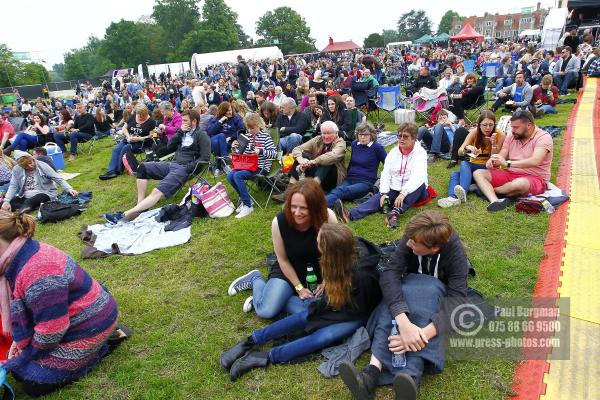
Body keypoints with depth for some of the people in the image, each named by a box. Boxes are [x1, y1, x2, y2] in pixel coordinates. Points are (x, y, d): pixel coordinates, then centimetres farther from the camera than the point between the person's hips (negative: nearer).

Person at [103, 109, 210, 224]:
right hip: (172, 164, 9)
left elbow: (205, 158, -11)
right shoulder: (184, 132, 22)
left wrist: (188, 168, -19)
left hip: (183, 168, -9)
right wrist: (180, 132, 4)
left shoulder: (201, 135, -2)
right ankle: (140, 204, -12)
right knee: (142, 167, -5)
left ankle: (125, 215, -38)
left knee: (157, 192, -26)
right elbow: (169, 147, 14)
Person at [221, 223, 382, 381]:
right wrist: (328, 287, -7)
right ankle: (251, 341, -11)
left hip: (360, 313, -6)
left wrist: (324, 308, -14)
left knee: (324, 336, -27)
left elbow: (356, 310, -20)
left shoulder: (361, 275, -38)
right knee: (305, 317, -14)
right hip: (343, 299, 6)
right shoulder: (348, 248, -19)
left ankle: (266, 357, -23)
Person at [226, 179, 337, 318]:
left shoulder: (328, 217, -25)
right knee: (265, 311, -16)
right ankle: (255, 279, 17)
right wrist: (299, 287, -8)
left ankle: (275, 298, 2)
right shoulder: (279, 222, -23)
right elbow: (283, 260, -10)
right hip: (288, 271, 0)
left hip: (319, 274, 1)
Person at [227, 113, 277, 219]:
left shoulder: (265, 136, -4)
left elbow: (274, 153, -12)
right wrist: (235, 147, -1)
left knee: (237, 175, -27)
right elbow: (241, 152, 20)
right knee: (230, 176, -18)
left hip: (261, 166, -6)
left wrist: (261, 151, -26)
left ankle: (248, 205, -20)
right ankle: (244, 199, 2)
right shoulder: (247, 136, 12)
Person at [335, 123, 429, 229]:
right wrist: (384, 193, -21)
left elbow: (418, 177, -26)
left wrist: (403, 193, -41)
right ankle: (351, 214, -48)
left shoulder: (420, 153, -10)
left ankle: (395, 212, -45)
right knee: (378, 198, -24)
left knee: (421, 184, -35)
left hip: (414, 192, -3)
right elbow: (386, 174, -4)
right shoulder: (393, 152, 5)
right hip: (395, 189, 3)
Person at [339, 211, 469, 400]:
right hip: (413, 287, 2)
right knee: (396, 295, -35)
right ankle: (373, 370, -49)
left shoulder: (456, 253, -28)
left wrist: (425, 333, -55)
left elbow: (458, 299, -38)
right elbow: (389, 271, -37)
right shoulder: (411, 239, -25)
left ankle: (410, 377, -51)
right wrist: (404, 322, -53)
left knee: (428, 293, -38)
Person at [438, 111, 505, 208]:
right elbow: (459, 153, -11)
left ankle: (463, 192, -60)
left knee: (464, 164, -33)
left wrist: (494, 144, -26)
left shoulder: (500, 135, -9)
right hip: (473, 166, 4)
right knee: (454, 174, -27)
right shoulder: (474, 133, -2)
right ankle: (452, 197, -56)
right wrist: (467, 148, -33)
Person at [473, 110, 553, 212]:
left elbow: (535, 161, -26)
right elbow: (501, 157, 5)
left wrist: (507, 163, -33)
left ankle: (487, 189, -14)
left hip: (534, 178, -6)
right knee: (478, 173, -12)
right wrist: (492, 161, -20)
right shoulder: (511, 136, 9)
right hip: (510, 174, 6)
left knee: (519, 183, -42)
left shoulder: (543, 137, -10)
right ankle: (495, 201, -37)